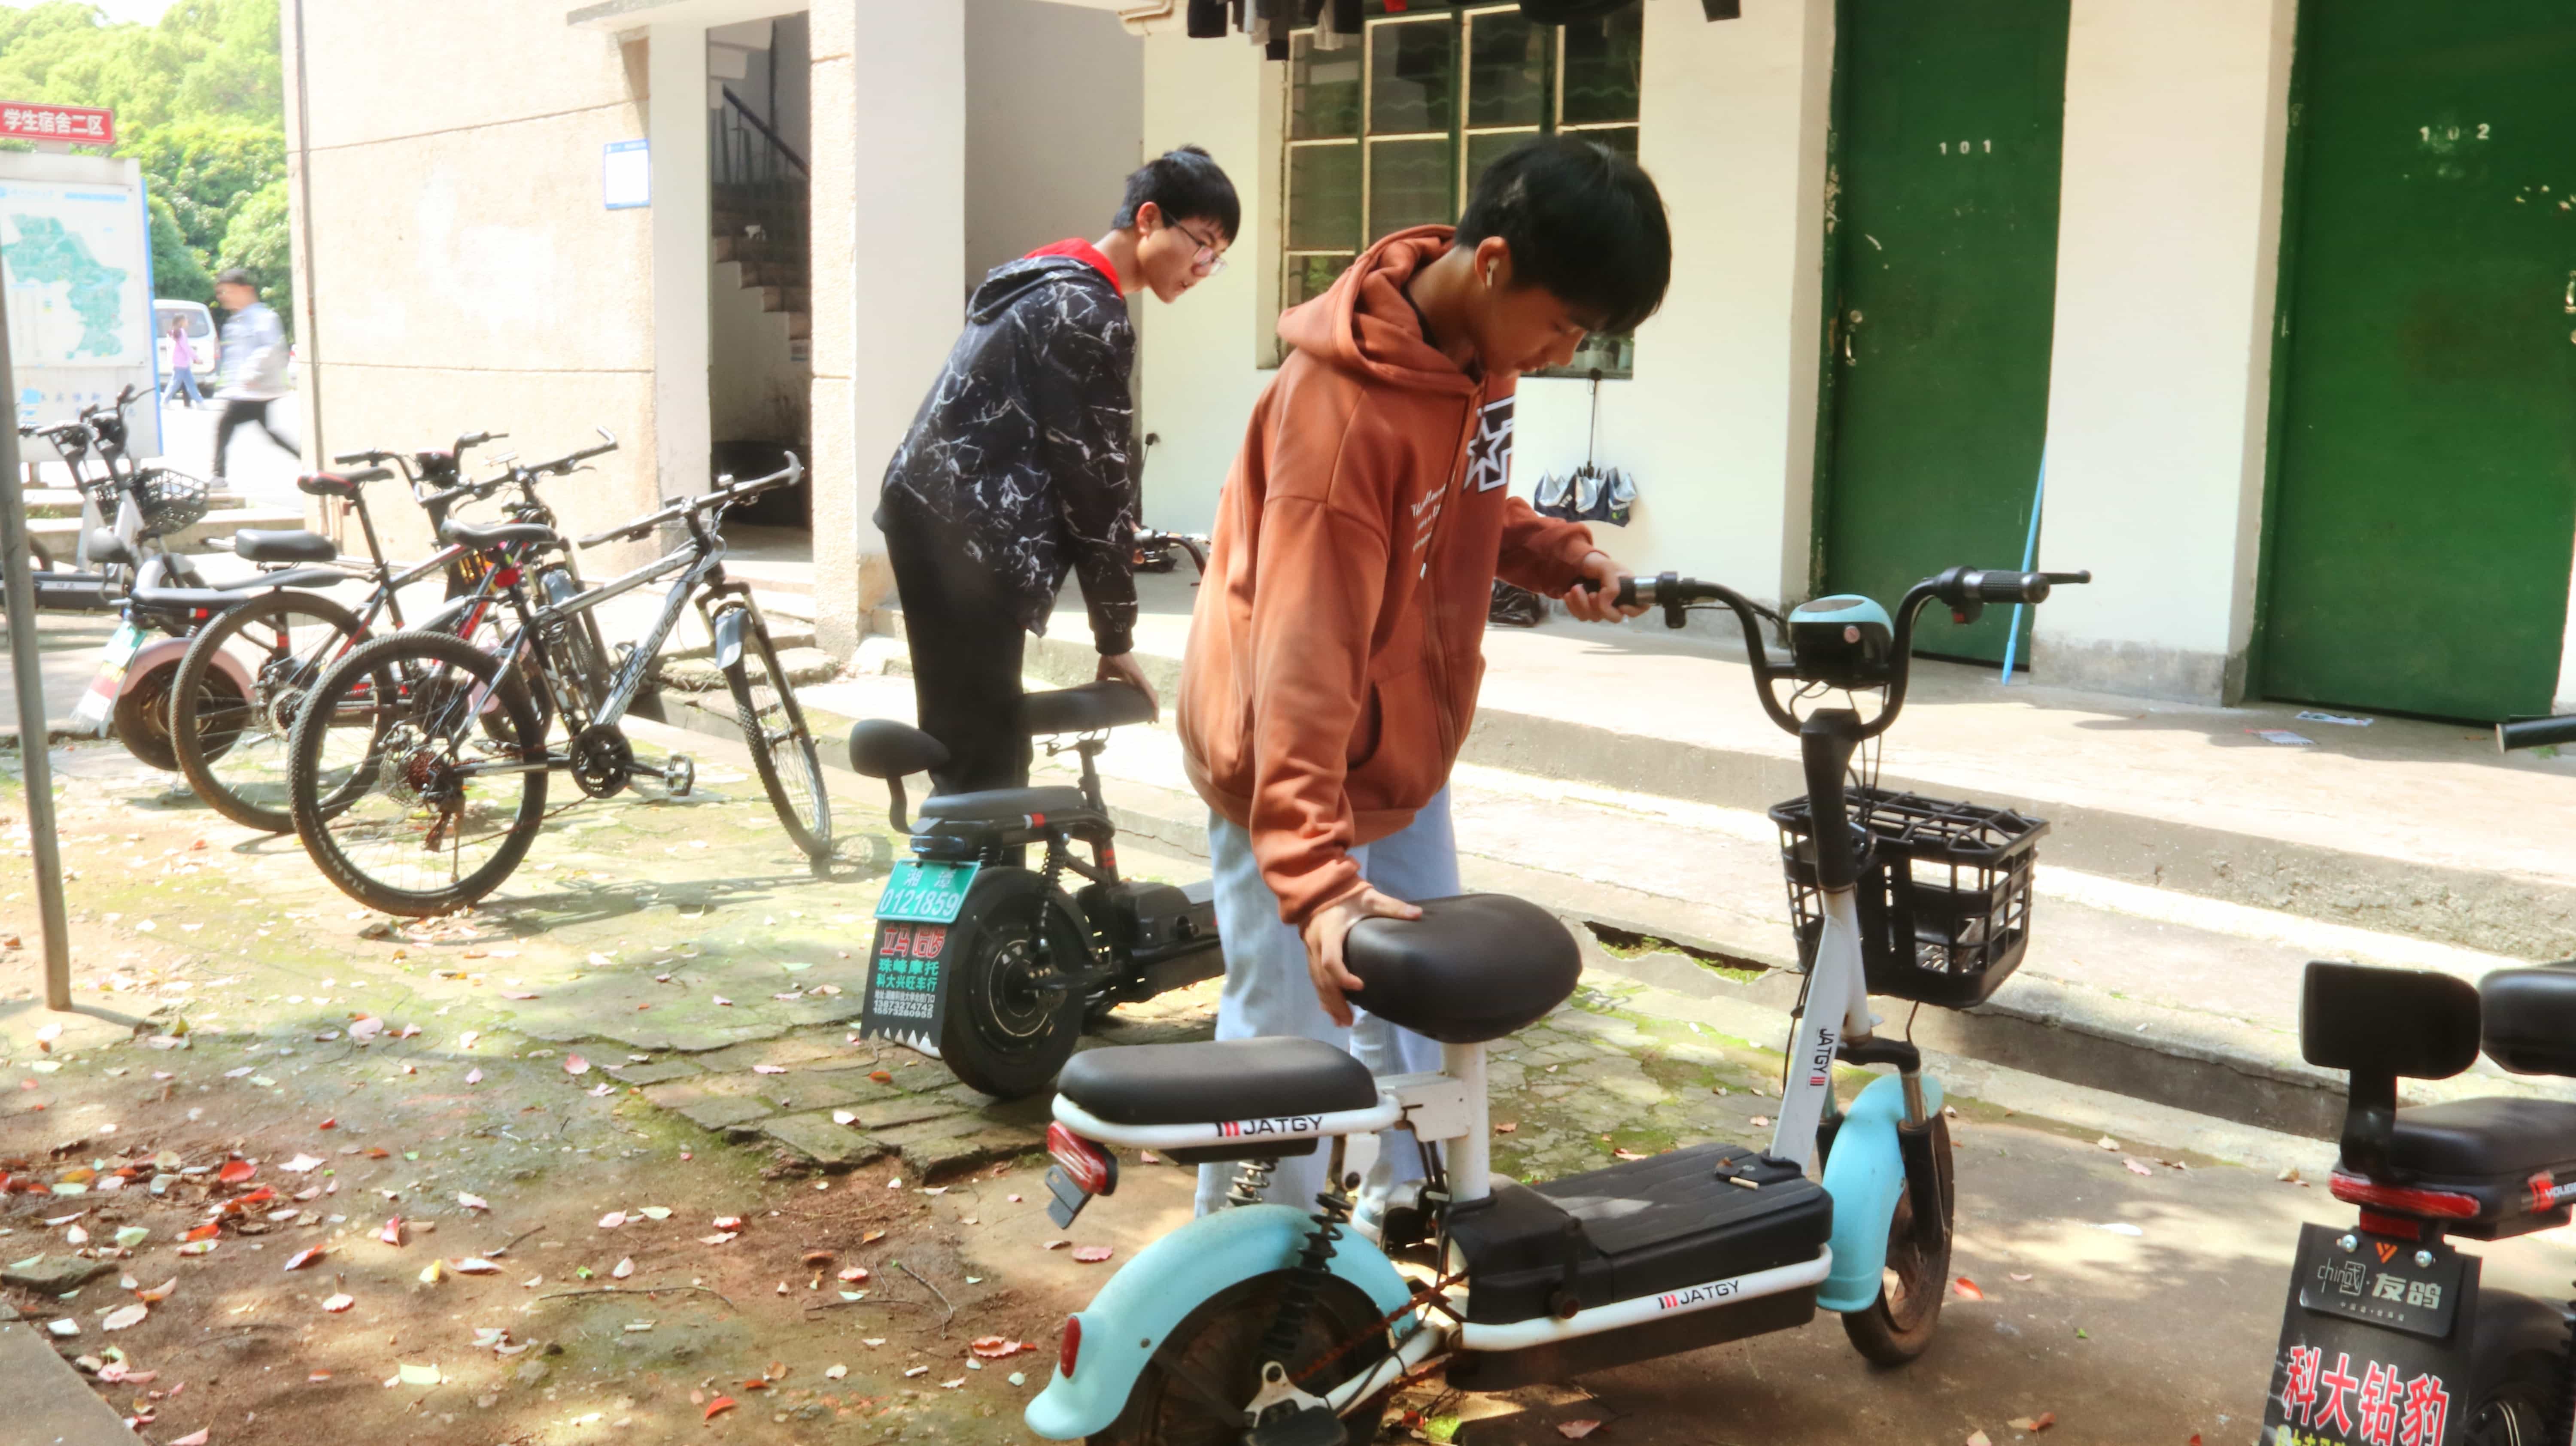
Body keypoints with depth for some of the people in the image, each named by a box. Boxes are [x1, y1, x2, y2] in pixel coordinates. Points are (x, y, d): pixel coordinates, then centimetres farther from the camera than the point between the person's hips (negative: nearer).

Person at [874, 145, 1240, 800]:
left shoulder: (1052, 281, 18)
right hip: (964, 537, -10)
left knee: (969, 750, 16)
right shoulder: (1090, 315, -14)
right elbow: (1096, 480, -14)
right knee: (988, 763, -8)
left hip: (934, 517, 10)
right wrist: (1117, 637, -7)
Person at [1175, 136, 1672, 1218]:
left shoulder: (1474, 351, -4)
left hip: (1409, 761, 8)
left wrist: (1553, 554, -4)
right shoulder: (1345, 406, -30)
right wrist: (1314, 877, -41)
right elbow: (1304, 656, -35)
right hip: (1296, 780, -8)